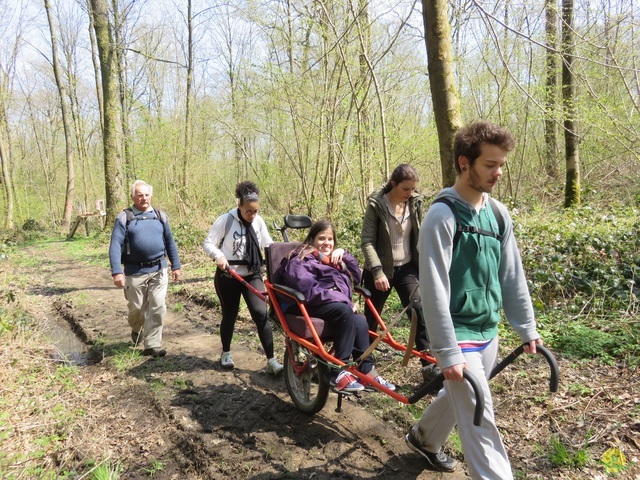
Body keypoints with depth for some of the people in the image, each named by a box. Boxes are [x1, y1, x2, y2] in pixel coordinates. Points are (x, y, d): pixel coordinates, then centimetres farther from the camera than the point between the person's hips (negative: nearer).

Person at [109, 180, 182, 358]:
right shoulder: (124, 217, -4)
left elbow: (170, 242, 11)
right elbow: (115, 245, -10)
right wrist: (117, 272, -19)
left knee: (157, 308, -3)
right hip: (135, 272, -2)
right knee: (136, 308, 13)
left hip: (159, 270, 2)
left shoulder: (160, 216, 6)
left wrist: (176, 266, 10)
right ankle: (136, 329, 44)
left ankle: (152, 345, 7)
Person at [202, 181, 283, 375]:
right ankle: (226, 353, 36)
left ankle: (271, 360, -7)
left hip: (252, 276, 2)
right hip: (227, 277, -2)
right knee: (229, 316, 11)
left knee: (261, 314, -11)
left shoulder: (258, 221, -2)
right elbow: (208, 243, -11)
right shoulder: (226, 220, -13)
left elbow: (268, 245, 5)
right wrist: (219, 256, -30)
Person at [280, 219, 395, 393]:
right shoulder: (301, 260, 0)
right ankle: (338, 372, -31)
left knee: (360, 321, -25)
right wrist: (345, 301, -20)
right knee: (345, 312, -34)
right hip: (313, 306, -7)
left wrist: (344, 255, 4)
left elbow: (356, 278, 18)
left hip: (339, 304, 7)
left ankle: (367, 370, -20)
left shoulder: (333, 259, 26)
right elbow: (309, 291, -17)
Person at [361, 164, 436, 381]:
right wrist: (377, 271, -25)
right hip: (381, 270, -2)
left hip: (407, 268, 3)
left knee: (421, 313, -11)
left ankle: (430, 366, -3)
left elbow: (419, 236, 10)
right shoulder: (376, 204, -12)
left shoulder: (415, 203, 0)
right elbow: (367, 241, -15)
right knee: (372, 318, 11)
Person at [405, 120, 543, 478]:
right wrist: (448, 352, -20)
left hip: (489, 332, 7)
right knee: (480, 421, -3)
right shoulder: (442, 215, -18)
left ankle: (424, 438, 49)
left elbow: (512, 275, 9)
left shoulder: (499, 213, 3)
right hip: (459, 335, -7)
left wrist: (528, 328, 10)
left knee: (459, 399, 23)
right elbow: (434, 290, -20)